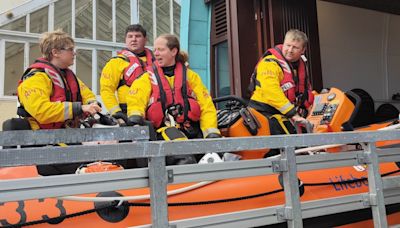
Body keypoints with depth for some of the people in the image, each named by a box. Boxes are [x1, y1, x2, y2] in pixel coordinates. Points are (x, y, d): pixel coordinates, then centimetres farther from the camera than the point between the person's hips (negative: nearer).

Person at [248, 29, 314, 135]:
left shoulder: (301, 63, 13)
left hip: (284, 114, 9)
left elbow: (305, 89, 28)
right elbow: (272, 93, -27)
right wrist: (293, 114, -28)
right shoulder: (270, 63, -16)